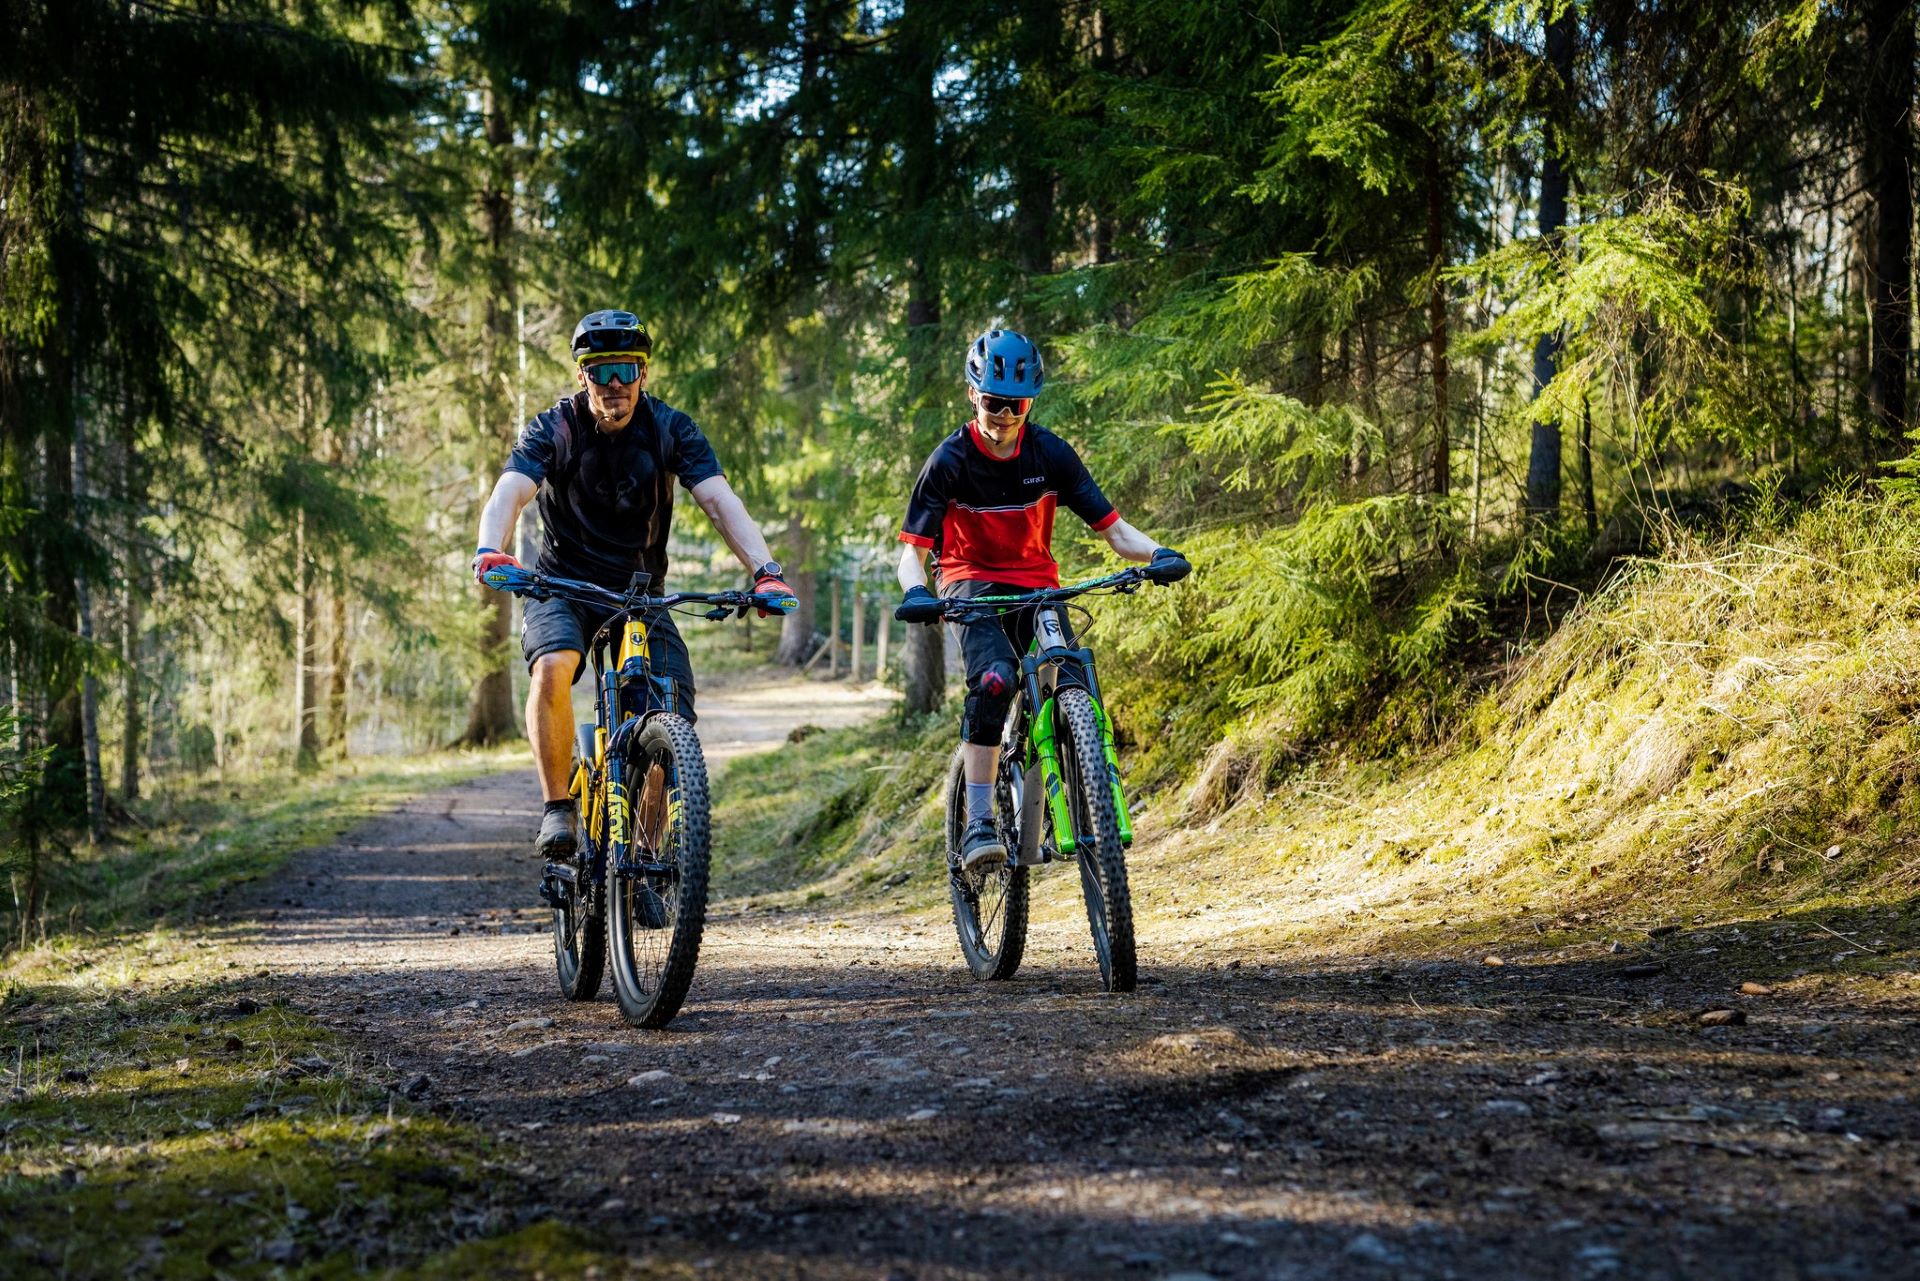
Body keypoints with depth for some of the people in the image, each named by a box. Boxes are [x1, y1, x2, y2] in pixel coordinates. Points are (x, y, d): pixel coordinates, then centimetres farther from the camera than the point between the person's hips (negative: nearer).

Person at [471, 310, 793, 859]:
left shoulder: (670, 430, -9)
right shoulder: (553, 430, -12)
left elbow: (721, 501, -20)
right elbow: (508, 493, -27)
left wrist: (765, 570, -37)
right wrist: (490, 551, -50)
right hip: (563, 589, -2)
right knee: (553, 668, -35)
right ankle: (558, 810, -21)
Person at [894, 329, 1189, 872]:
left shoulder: (1050, 454, -7)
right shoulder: (949, 460, -12)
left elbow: (1112, 528, -8)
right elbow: (912, 549, -15)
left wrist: (1156, 553, -29)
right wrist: (915, 590, -38)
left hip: (1036, 586, 3)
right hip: (974, 587, -3)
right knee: (994, 680, -32)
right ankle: (978, 824, -30)